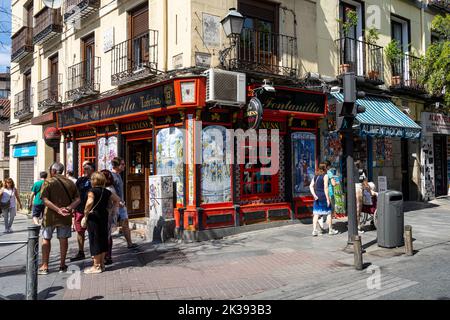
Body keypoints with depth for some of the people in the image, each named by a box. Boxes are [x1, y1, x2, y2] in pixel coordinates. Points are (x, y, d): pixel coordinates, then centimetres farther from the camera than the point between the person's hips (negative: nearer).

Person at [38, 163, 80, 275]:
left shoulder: (48, 182, -6)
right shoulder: (70, 183, 5)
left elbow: (45, 200, -16)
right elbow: (78, 199, 0)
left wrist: (58, 210, -19)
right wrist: (69, 207, -12)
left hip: (50, 215, -2)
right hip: (66, 216, 3)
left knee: (46, 239, 9)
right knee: (63, 239, 10)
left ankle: (44, 266, 11)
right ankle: (62, 265, 15)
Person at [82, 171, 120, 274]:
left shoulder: (92, 191, -11)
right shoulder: (106, 191, 9)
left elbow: (90, 202, -29)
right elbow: (117, 199, 18)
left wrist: (85, 215, -20)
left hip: (94, 217, -6)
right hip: (104, 216, 6)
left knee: (95, 240, 0)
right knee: (103, 239, 13)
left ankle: (96, 266, 5)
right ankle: (102, 264, 21)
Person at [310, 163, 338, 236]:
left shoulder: (315, 176, 11)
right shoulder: (325, 176, -9)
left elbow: (311, 186, 5)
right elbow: (325, 188, -15)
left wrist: (314, 195, 0)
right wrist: (328, 199, -13)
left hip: (317, 197, 6)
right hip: (324, 196, -6)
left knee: (316, 214, 5)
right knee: (328, 212, 8)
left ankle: (314, 230, 1)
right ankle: (331, 230, 17)